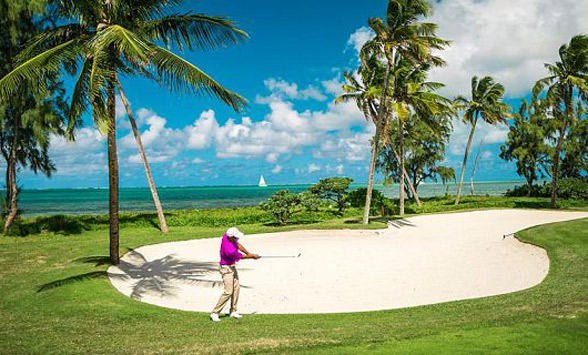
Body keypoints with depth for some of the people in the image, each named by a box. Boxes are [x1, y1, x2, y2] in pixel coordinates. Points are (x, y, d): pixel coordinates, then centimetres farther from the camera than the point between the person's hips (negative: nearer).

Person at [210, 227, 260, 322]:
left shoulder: (227, 235, -12)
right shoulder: (230, 250, -35)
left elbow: (238, 245, 5)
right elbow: (241, 257, -16)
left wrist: (249, 253, 0)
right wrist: (252, 257, 0)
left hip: (232, 267, 9)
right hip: (226, 269, -9)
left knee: (236, 288, 12)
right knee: (228, 292, -13)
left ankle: (233, 311, 21)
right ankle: (215, 313, -6)